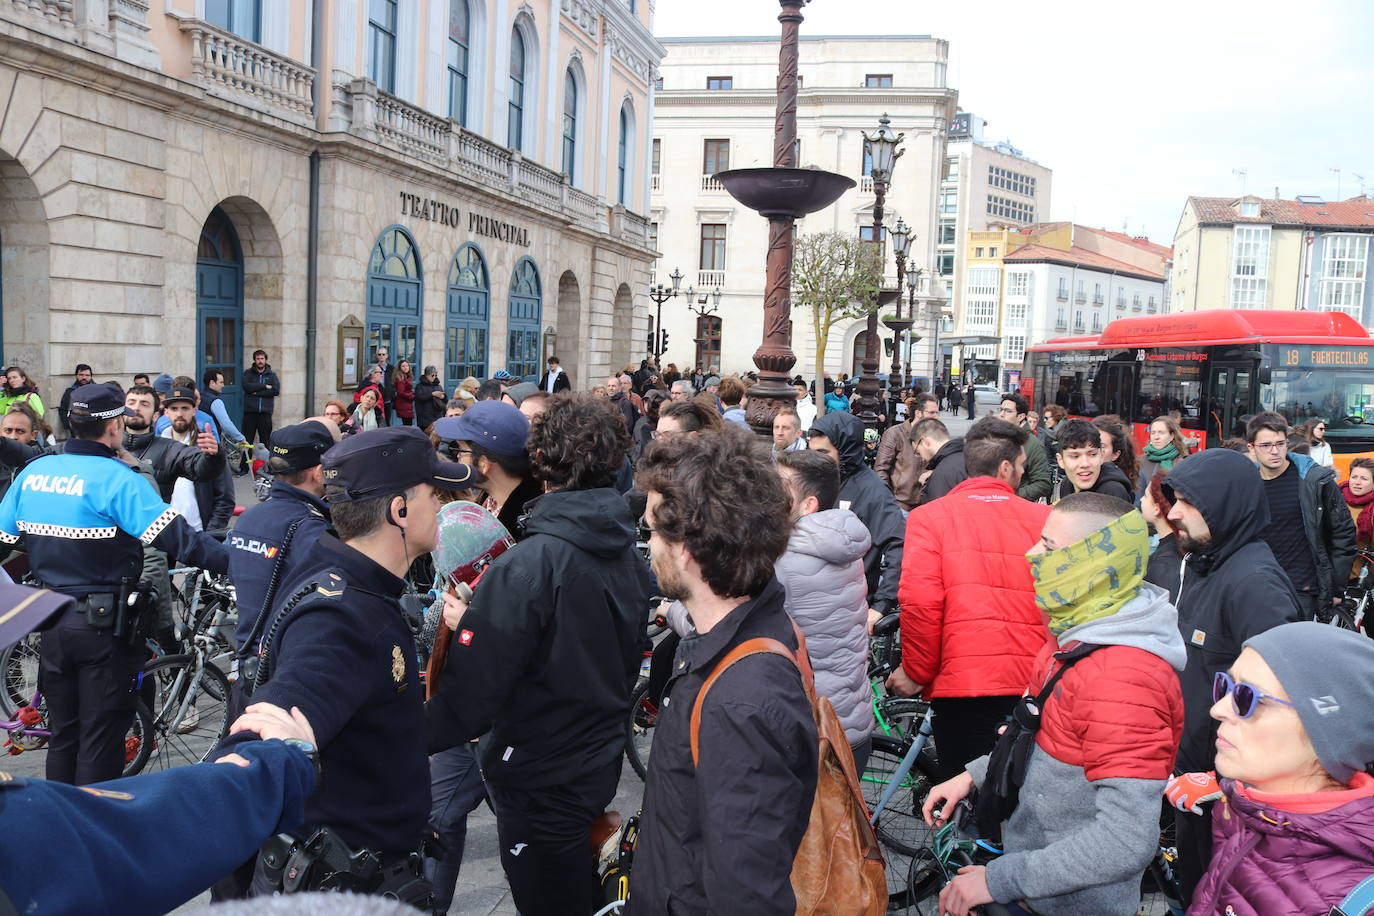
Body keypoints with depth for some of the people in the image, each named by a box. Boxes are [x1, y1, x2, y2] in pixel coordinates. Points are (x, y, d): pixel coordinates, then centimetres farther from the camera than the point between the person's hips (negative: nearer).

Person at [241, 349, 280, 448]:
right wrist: (264, 386, -9)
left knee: (266, 441, 3)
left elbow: (276, 390, -5)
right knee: (247, 441, -1)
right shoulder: (248, 373, 9)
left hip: (265, 413, 1)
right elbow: (246, 386, -10)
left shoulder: (272, 375, 11)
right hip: (250, 412, -1)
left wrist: (257, 393, -8)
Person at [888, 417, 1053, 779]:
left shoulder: (929, 516, 0)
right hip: (1034, 685, 2)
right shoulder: (1046, 518, 5)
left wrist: (916, 671, 1)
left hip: (962, 683, -2)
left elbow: (919, 601, -10)